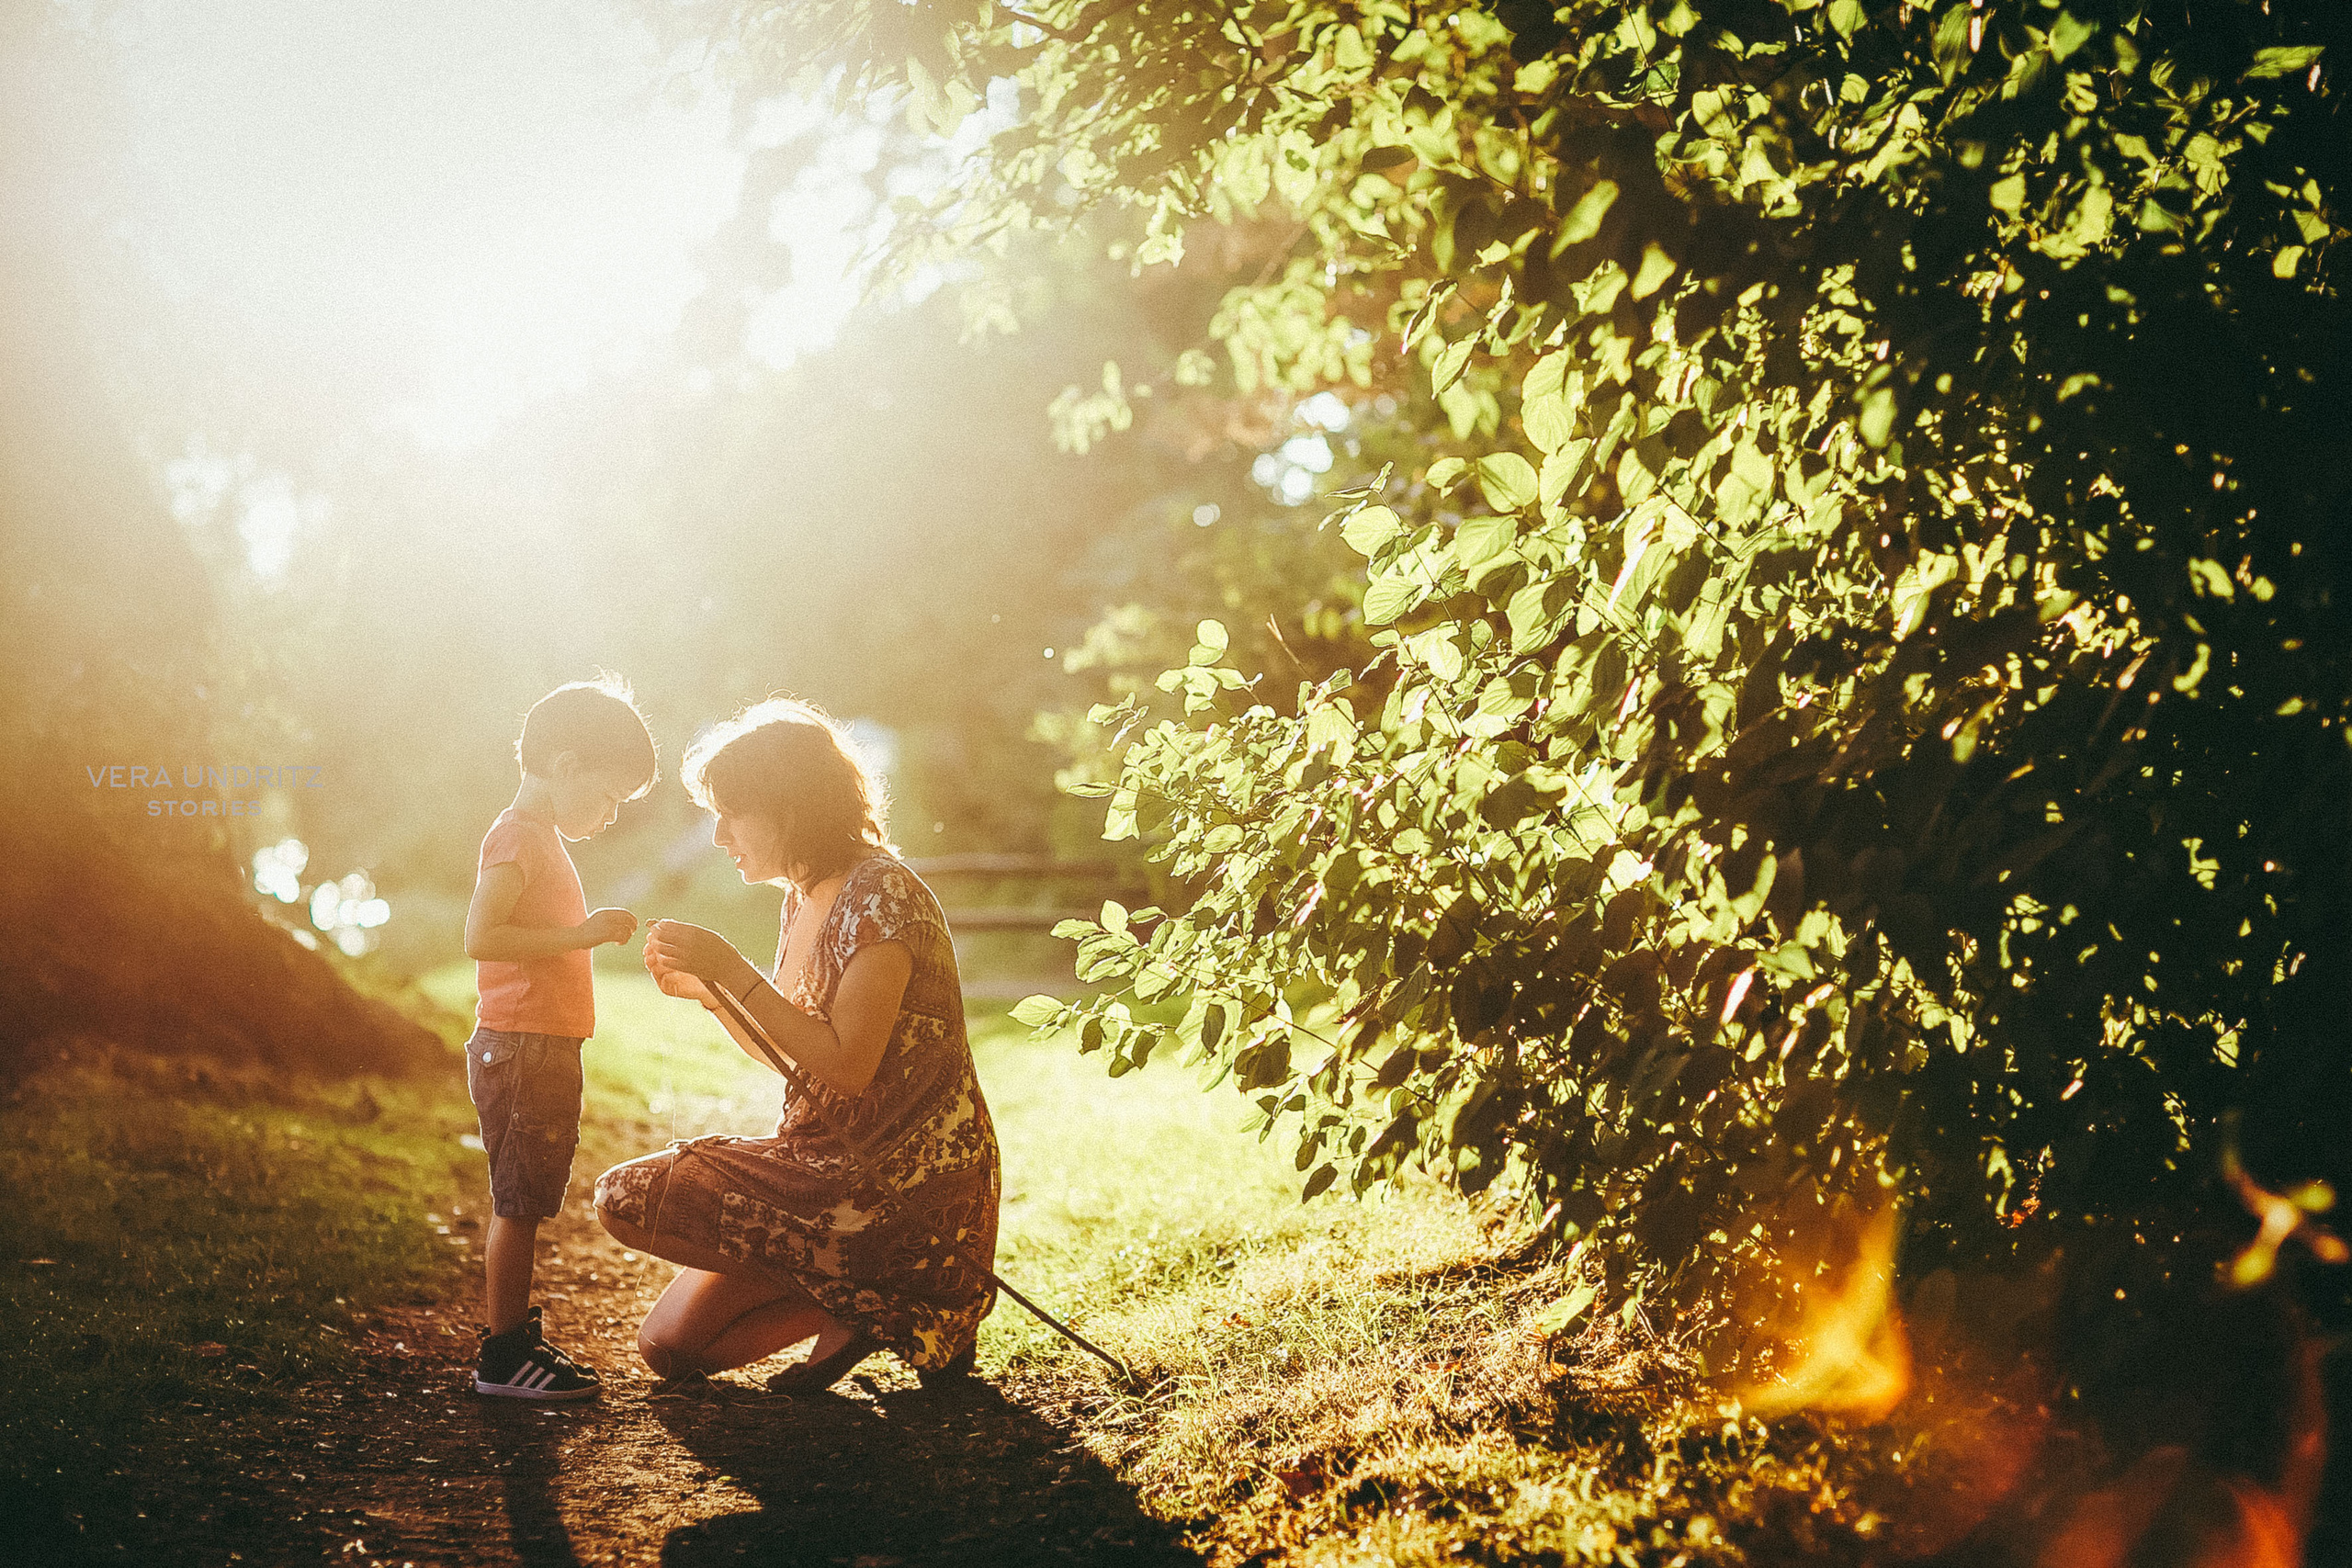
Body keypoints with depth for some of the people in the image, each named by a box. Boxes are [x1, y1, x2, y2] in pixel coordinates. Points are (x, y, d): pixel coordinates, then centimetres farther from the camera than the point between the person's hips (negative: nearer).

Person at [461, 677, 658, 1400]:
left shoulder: (542, 840, 20)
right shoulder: (518, 836, -13)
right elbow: (481, 936, -24)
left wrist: (595, 932, 14)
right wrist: (580, 933, -24)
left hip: (540, 1053, 10)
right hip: (521, 1049, -10)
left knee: (524, 1204, 14)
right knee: (518, 1205, -6)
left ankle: (514, 1338, 21)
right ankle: (503, 1356, -2)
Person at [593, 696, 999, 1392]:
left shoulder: (882, 896, -17)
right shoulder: (803, 897, 11)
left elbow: (846, 1064, -24)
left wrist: (734, 969, -21)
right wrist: (702, 989, 4)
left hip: (904, 1193, -9)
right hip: (830, 1164, 9)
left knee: (628, 1199, -14)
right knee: (670, 1346, 7)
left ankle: (869, 1300, -8)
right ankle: (868, 1302, 11)